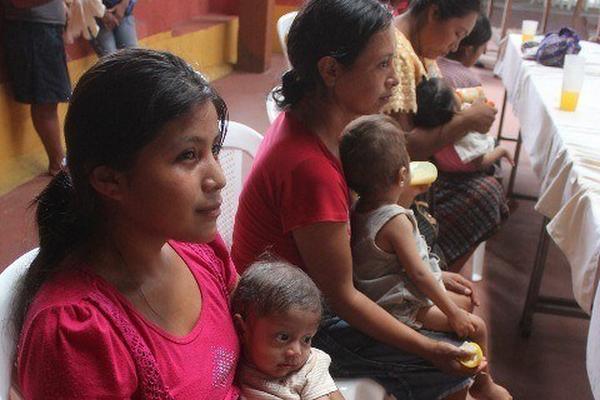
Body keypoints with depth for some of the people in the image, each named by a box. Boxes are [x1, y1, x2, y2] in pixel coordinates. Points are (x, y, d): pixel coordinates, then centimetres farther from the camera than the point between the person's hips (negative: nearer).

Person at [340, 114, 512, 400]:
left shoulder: (358, 210, -4)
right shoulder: (395, 220, -28)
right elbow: (418, 273, -26)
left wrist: (406, 199, 5)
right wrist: (453, 313, -19)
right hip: (403, 309, -10)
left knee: (465, 301, 25)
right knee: (476, 327, -5)